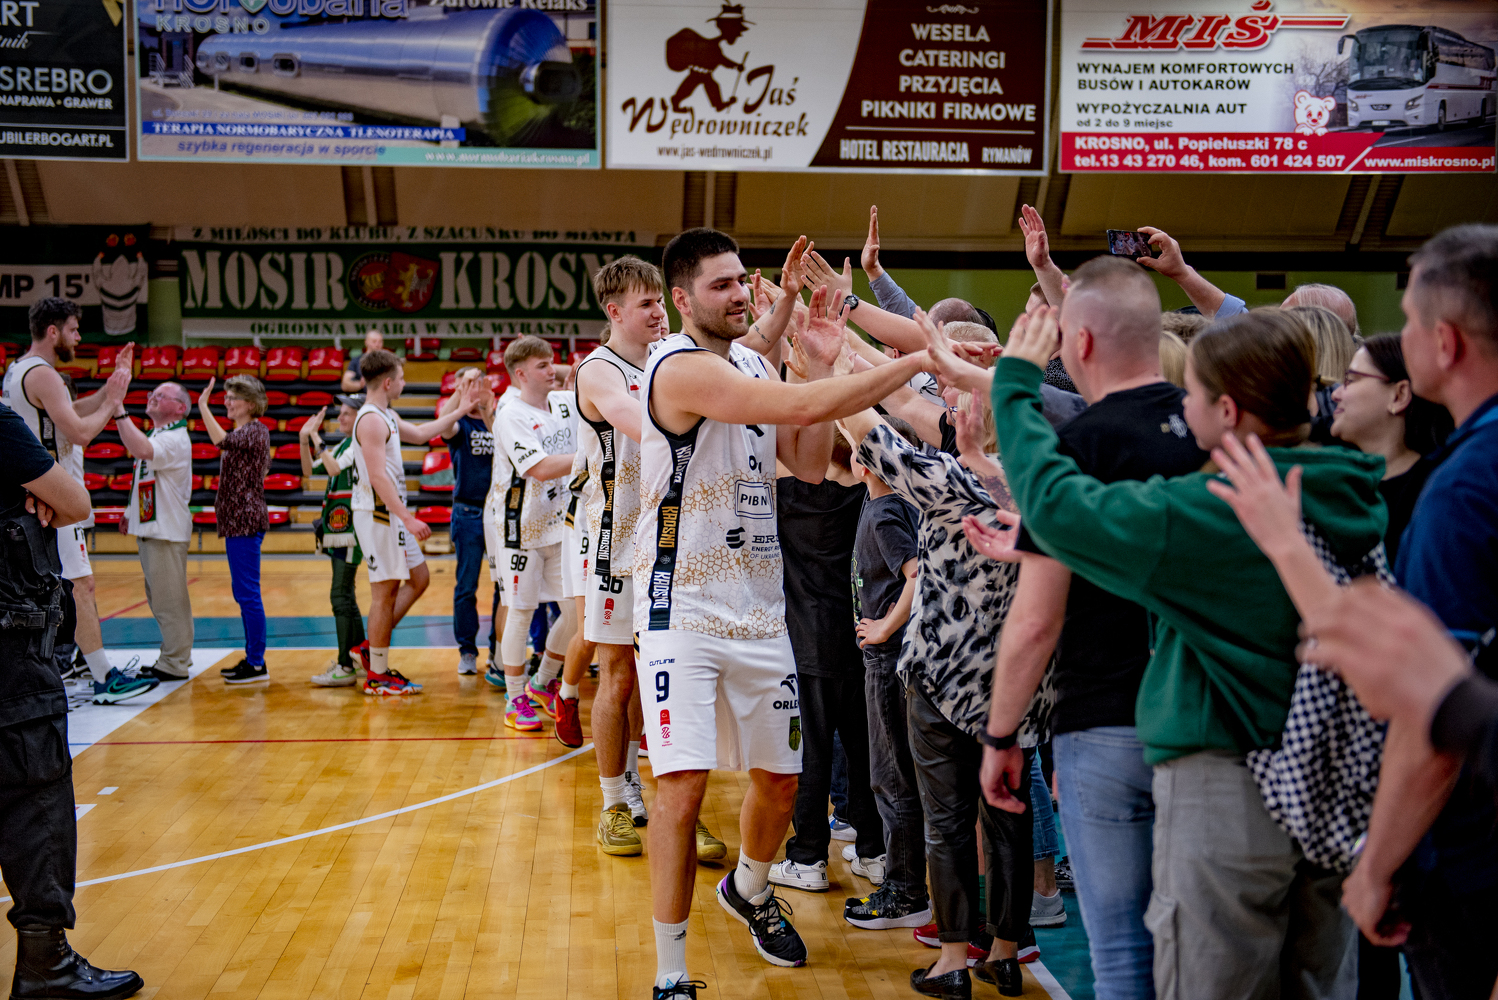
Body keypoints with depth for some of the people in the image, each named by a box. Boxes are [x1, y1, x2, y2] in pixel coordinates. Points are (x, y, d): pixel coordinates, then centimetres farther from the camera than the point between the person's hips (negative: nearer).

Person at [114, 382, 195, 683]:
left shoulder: (174, 438, -16)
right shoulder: (157, 437, 17)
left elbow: (140, 449, -36)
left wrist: (119, 413, -37)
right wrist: (133, 512, 20)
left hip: (166, 531, -11)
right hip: (150, 528, 11)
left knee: (169, 600, -6)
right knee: (160, 599, 15)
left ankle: (174, 664, -1)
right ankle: (173, 658, 23)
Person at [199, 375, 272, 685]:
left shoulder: (256, 431, -12)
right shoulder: (240, 433, 18)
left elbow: (222, 441, -30)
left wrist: (202, 406, -27)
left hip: (246, 521, -10)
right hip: (237, 521, 10)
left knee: (247, 593, -8)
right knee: (244, 593, 13)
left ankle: (257, 664, -5)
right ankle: (252, 659, 20)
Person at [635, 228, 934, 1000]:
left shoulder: (752, 364, 9)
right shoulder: (681, 367, -19)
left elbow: (809, 464, 6)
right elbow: (802, 408, -30)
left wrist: (821, 366, -3)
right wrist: (916, 361, -27)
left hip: (759, 604, 8)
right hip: (684, 608, -8)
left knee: (780, 776, 16)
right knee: (683, 786, -14)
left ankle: (750, 892, 46)